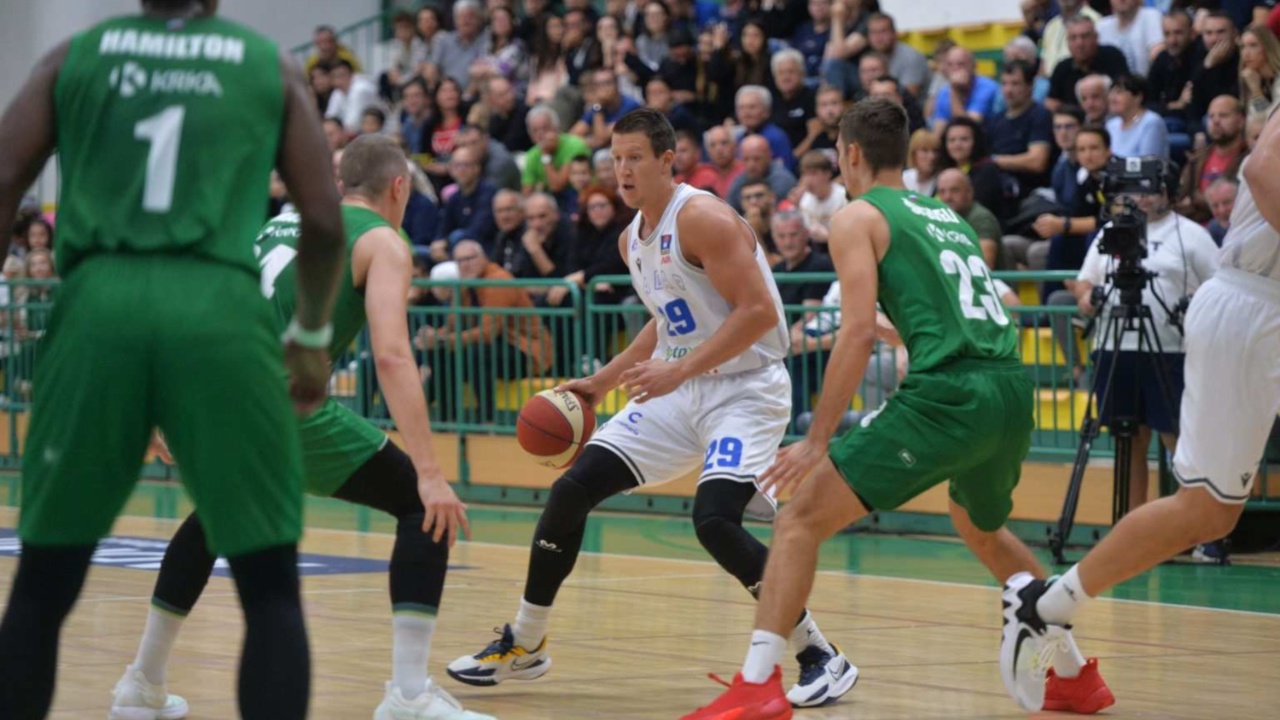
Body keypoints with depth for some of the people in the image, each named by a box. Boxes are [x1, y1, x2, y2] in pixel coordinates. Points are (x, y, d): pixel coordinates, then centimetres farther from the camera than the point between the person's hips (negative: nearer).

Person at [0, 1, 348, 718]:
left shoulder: (72, 58, 17)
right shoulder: (272, 66, 16)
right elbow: (324, 222, 12)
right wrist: (313, 335, 27)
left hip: (98, 308, 1)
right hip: (219, 311, -1)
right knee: (271, 589, 7)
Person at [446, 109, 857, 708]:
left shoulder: (702, 218, -18)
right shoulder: (632, 240, 10)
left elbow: (759, 312, -24)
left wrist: (678, 370, -29)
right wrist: (601, 382, 20)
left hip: (745, 389, -9)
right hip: (678, 389, 9)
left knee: (715, 519, -27)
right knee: (571, 490, 1)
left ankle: (820, 657, -12)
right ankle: (523, 646, 17)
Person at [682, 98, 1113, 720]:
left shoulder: (857, 217, 5)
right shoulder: (946, 215, 26)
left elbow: (858, 332, -7)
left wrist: (817, 441, -7)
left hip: (947, 396, -7)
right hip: (1012, 391, 7)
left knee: (801, 517, -3)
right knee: (981, 529, 35)